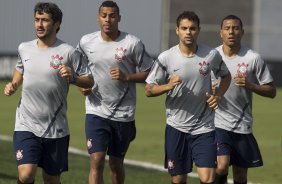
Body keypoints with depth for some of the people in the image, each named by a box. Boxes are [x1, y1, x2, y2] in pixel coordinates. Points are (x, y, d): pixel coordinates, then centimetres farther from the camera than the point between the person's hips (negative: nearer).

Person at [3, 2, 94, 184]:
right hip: (26, 126, 1)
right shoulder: (24, 48, 5)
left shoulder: (68, 52, -6)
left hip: (55, 128, -1)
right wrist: (13, 85, 7)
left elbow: (89, 81, -1)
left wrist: (72, 77, -20)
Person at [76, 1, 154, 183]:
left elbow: (148, 73, -2)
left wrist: (126, 77, -18)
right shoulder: (86, 42, 1)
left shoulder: (133, 43, -7)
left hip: (123, 114, 0)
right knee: (96, 162, -13)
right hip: (96, 112, 0)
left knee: (116, 164, 13)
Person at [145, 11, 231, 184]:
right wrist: (168, 86, -21)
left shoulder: (212, 55, -3)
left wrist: (218, 96, -1)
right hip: (176, 128, 0)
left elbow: (226, 75, 16)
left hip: (204, 128, 0)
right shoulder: (166, 58, -7)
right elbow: (149, 90, -2)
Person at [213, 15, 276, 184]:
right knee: (222, 167, -21)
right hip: (218, 124, -1)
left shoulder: (254, 58, -4)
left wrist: (248, 85, -18)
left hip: (243, 126, 1)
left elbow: (271, 92, -1)